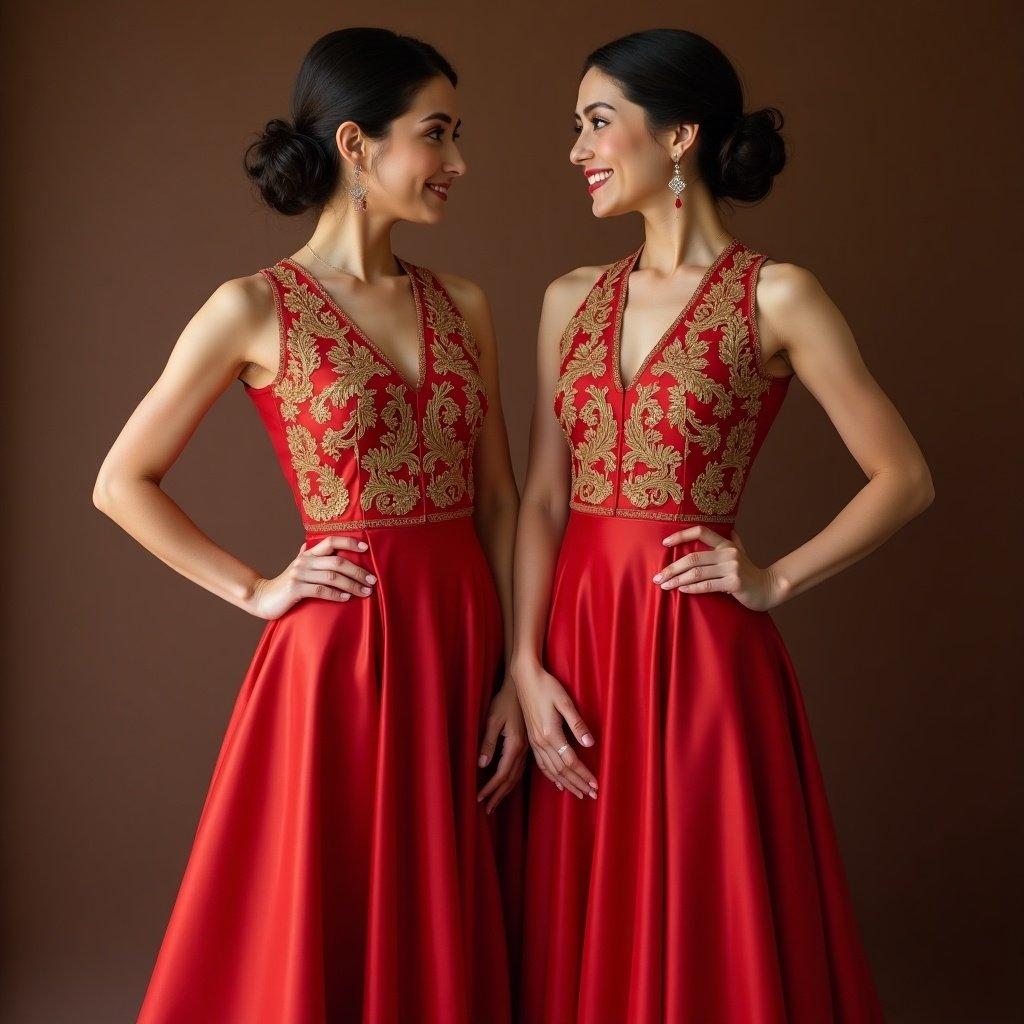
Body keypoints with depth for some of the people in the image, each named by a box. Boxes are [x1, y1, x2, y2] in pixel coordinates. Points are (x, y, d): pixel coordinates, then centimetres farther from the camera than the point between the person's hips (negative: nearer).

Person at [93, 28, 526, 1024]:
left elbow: (498, 501, 8)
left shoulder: (463, 306, 8)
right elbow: (121, 483, 0)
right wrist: (256, 591, -4)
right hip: (340, 649, -4)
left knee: (445, 942, 13)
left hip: (464, 642, 4)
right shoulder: (255, 309, -5)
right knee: (317, 943, 7)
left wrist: (516, 675, 1)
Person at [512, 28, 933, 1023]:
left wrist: (774, 583, -8)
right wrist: (525, 665, -3)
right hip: (577, 633, 4)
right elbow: (541, 499, 6)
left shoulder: (774, 297, -4)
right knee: (586, 937, 12)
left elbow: (904, 477, -2)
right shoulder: (571, 300, 9)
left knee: (707, 932, 5)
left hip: (697, 644, -4)